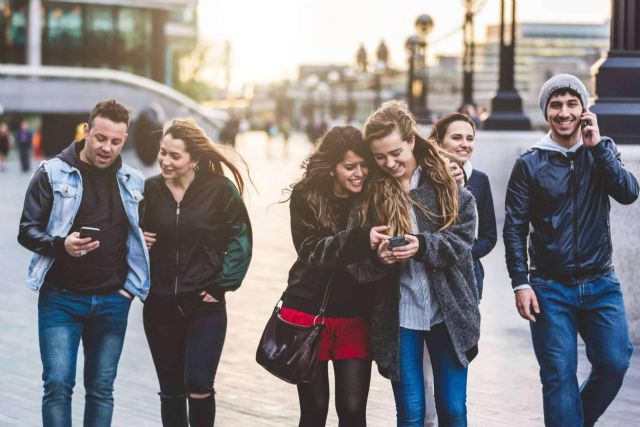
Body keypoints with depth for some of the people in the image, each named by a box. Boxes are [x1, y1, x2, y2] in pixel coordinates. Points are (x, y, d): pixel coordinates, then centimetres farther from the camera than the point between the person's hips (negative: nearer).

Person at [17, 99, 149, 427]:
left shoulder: (133, 182, 7)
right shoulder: (53, 174, -2)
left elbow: (145, 232, 19)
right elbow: (27, 231, -4)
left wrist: (133, 281, 3)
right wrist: (62, 245, -22)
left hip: (112, 301, 3)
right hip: (61, 298, -3)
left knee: (102, 388, 7)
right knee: (58, 384, -8)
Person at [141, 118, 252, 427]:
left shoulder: (220, 190, -9)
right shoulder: (150, 189, -1)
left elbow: (241, 240, 0)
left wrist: (223, 284, -5)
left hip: (205, 305, -3)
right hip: (160, 306, 3)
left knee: (199, 388, -10)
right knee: (171, 390, 10)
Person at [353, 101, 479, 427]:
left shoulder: (446, 183, -1)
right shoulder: (370, 192, -1)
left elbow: (463, 239, -6)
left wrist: (422, 245, -23)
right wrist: (378, 255, -24)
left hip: (447, 312, 0)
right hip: (397, 317, 0)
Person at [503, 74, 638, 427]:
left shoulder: (602, 152, 6)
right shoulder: (530, 164, -1)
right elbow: (514, 228, -2)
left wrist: (596, 145, -15)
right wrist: (521, 284, -9)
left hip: (601, 284, 2)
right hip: (550, 288, -2)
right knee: (559, 376, -2)